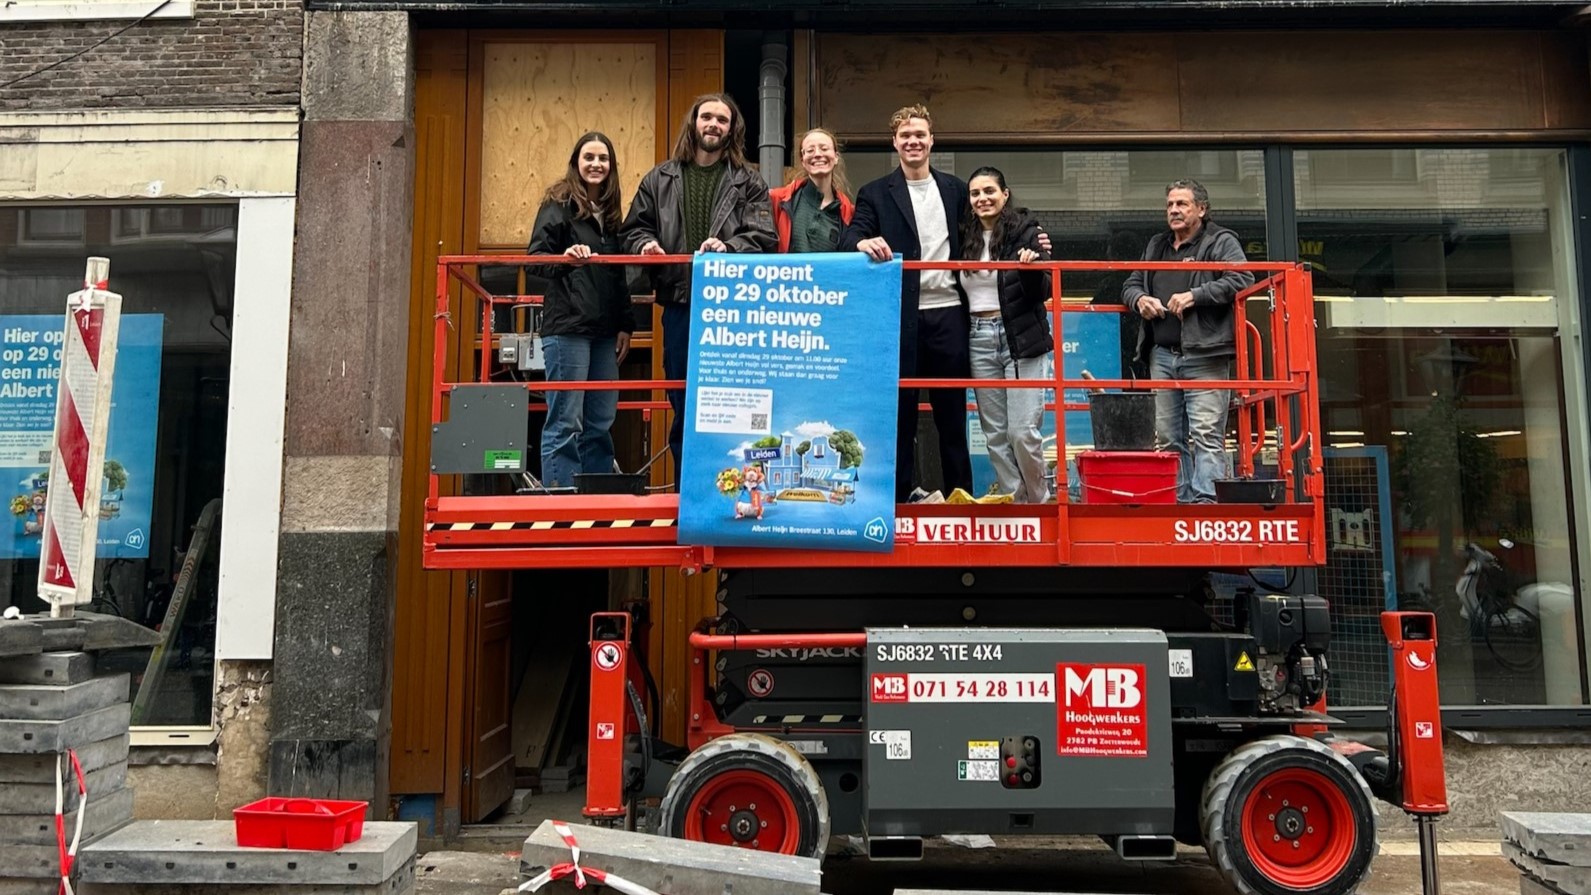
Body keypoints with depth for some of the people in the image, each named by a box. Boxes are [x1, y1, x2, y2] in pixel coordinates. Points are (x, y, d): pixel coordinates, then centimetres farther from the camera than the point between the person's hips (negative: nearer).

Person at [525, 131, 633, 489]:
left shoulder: (610, 211, 18)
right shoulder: (559, 203, -1)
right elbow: (534, 259, -8)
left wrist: (625, 324, 16)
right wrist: (564, 258, -28)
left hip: (604, 331, 7)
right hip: (567, 328, -7)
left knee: (600, 423, 9)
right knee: (565, 423, -6)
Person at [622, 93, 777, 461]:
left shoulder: (749, 183, 6)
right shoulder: (660, 179, 13)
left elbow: (764, 237, -4)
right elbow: (635, 228, 14)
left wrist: (728, 247, -21)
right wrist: (645, 244, -8)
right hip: (679, 305, 2)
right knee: (682, 404, 9)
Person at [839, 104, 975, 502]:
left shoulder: (955, 189, 14)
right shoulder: (875, 193, 6)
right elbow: (850, 238, -6)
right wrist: (863, 242, -29)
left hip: (947, 312, 2)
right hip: (901, 316, -2)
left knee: (951, 410, 8)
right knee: (900, 410, 3)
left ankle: (960, 496, 17)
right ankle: (898, 496, 11)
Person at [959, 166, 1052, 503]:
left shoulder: (1025, 230, -3)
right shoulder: (965, 237, 9)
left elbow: (1042, 292, -6)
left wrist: (1031, 269, -24)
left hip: (1020, 338, -5)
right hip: (979, 339, 5)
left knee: (1023, 431, -7)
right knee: (995, 434, 7)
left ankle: (1038, 500, 14)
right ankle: (1014, 501, 18)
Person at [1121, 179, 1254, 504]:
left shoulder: (1222, 242, 5)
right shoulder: (1156, 246, 24)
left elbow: (1242, 280, -9)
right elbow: (1131, 285, 26)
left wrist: (1194, 296, -15)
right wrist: (1140, 299, 3)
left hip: (1204, 357, -6)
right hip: (1162, 357, 6)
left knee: (1206, 435, -11)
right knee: (1168, 436, 6)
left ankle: (1205, 499, -13)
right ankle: (1179, 500, 11)